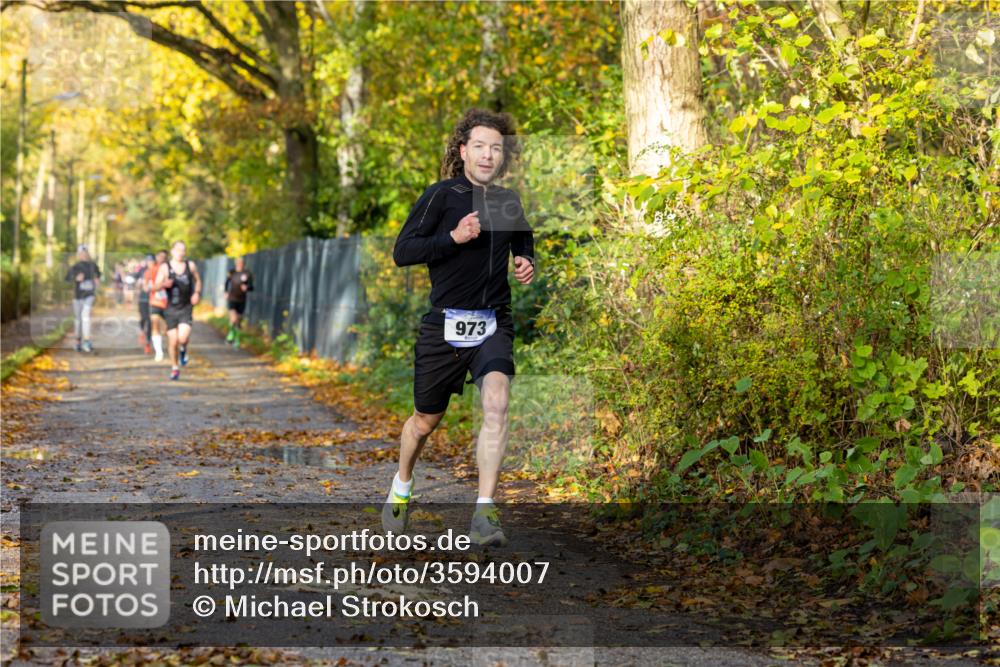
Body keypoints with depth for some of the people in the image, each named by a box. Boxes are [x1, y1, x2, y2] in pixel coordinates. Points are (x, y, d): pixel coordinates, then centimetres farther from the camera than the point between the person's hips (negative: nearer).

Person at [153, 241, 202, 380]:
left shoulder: (190, 265, 1)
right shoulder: (165, 267, -5)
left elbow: (198, 280, 18)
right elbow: (155, 286, -10)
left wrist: (197, 293, 0)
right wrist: (164, 284, -31)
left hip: (186, 308, 0)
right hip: (171, 309, 0)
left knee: (183, 338, -20)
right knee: (173, 342, 3)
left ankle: (183, 349, 16)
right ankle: (175, 368, 24)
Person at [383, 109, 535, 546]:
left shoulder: (510, 201, 9)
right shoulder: (441, 195, -5)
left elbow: (523, 244, 28)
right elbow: (402, 252, -10)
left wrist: (526, 263, 5)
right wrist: (453, 237, -21)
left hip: (493, 325, 2)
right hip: (444, 325, -2)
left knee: (496, 401, -23)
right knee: (425, 421, 11)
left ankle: (484, 515, -24)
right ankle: (401, 487, 42)